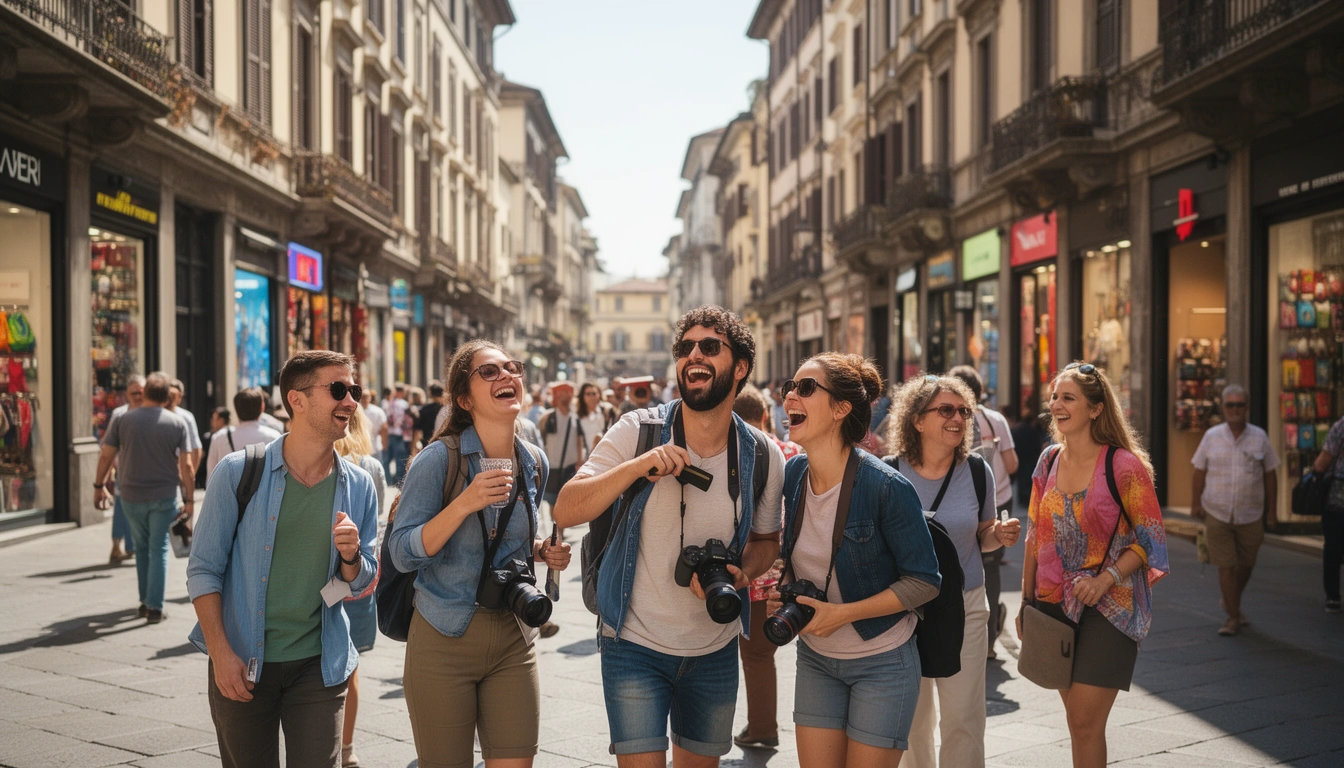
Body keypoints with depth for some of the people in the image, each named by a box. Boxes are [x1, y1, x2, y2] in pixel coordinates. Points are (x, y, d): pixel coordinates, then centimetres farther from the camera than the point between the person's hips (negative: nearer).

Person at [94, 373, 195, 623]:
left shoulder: (123, 420, -1)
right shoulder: (178, 424, -4)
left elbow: (106, 456, 1)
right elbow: (186, 466, -7)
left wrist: (99, 485, 15)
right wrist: (188, 499, -1)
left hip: (131, 495, 1)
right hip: (164, 496, -1)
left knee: (142, 548, 17)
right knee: (159, 549, 5)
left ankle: (145, 602, 21)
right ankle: (155, 607, 1)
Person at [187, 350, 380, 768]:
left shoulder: (359, 486, 1)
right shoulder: (238, 472, -8)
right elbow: (203, 569, -5)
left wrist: (350, 557, -14)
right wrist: (222, 654, -11)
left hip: (318, 666, 2)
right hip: (241, 664, -1)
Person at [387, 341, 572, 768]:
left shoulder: (534, 464, 5)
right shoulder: (441, 459, -12)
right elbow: (403, 553, -16)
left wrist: (543, 552, 0)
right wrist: (464, 503, -28)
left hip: (513, 641, 4)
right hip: (444, 640, -4)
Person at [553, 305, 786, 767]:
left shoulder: (763, 457, -6)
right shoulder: (637, 432, -12)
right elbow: (565, 511, -16)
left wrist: (742, 574, -13)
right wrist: (636, 467, -31)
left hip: (716, 649, 3)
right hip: (635, 645, -3)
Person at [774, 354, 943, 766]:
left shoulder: (885, 486, -21)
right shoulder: (794, 474, -3)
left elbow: (925, 581, -16)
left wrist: (842, 613, -22)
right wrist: (784, 593, -6)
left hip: (882, 662, -5)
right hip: (815, 658, 5)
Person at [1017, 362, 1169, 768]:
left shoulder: (1124, 466, -11)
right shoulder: (1049, 461, 6)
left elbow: (1151, 539, -8)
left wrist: (1106, 578, -21)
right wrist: (1027, 601, 11)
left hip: (1107, 609, -5)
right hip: (1054, 605, 5)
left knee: (1085, 723, -7)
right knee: (1076, 719, 13)